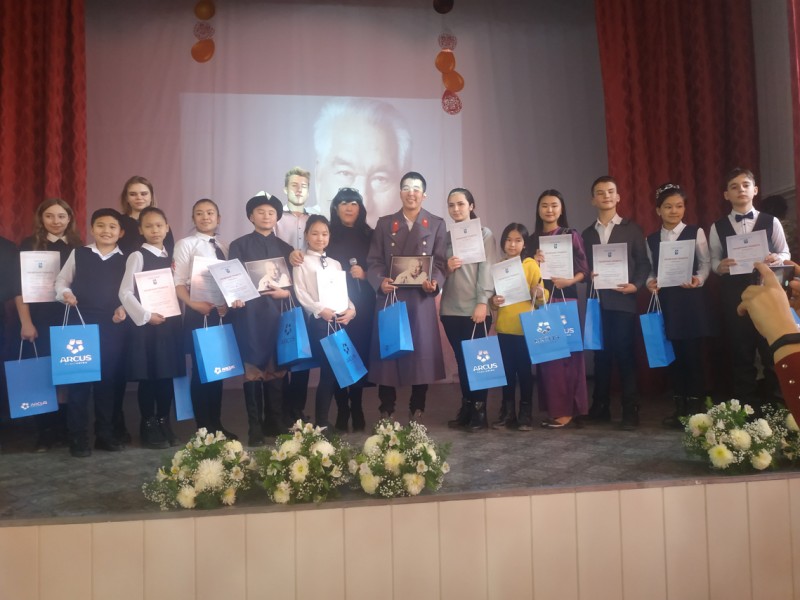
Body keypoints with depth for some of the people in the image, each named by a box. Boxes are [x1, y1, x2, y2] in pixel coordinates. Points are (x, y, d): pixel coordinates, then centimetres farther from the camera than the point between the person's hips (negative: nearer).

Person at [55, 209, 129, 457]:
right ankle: (77, 438, 11)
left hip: (113, 327, 1)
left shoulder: (126, 260, 5)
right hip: (80, 323, -1)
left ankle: (105, 434, 21)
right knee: (78, 380, 1)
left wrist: (124, 308, -9)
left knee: (108, 380, 8)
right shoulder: (78, 254, 4)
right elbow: (61, 281, 10)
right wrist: (65, 294, -10)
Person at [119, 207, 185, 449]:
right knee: (148, 377, 0)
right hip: (146, 325, -5)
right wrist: (145, 316, -15)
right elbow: (125, 292, -10)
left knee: (167, 375, 8)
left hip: (170, 323, 5)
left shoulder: (171, 257, 12)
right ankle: (148, 427, 12)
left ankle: (164, 424, 19)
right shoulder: (137, 256, -5)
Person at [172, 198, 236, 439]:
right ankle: (203, 427, 10)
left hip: (222, 312, 5)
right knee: (200, 368, 0)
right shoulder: (186, 244, -1)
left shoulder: (224, 247, 12)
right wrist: (194, 304, -20)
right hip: (198, 313, -5)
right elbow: (177, 283, -6)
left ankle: (216, 424, 20)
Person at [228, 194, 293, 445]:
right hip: (249, 313, -2)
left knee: (277, 369, 2)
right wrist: (235, 296, -18)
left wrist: (286, 292, -6)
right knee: (253, 370, -3)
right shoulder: (239, 245, 8)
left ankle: (274, 423, 13)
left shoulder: (284, 248, 16)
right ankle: (255, 427, 4)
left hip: (277, 313, 3)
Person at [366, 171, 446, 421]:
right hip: (389, 297, 1)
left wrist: (434, 282, -17)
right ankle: (386, 413, 12)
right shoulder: (384, 223, 13)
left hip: (421, 299, 0)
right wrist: (380, 281, -14)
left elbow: (439, 262, 3)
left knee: (421, 352, 1)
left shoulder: (436, 224, 11)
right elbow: (374, 261, 5)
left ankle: (417, 412, 14)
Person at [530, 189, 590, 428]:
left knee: (567, 352, -5)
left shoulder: (572, 235, 2)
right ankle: (552, 408, 10)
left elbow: (584, 270, -3)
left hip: (565, 300, -4)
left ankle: (567, 410, 2)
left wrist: (570, 281, -21)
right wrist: (534, 262, -8)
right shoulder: (533, 239, 12)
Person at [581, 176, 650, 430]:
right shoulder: (587, 233, 15)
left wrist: (636, 285, -13)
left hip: (623, 301, -3)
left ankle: (630, 411, 2)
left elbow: (643, 263, 2)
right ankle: (600, 407, 15)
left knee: (625, 355, -4)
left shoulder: (632, 229, 7)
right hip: (597, 302, 3)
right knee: (601, 355, 6)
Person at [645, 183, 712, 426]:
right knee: (674, 355, 8)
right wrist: (650, 283, -8)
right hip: (666, 301, 3)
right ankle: (679, 407, 17)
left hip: (691, 299, -3)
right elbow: (652, 269, 12)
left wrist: (698, 279, -17)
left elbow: (705, 263, 1)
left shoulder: (695, 232, 1)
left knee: (693, 354, -3)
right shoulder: (651, 239, 10)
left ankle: (695, 408, 8)